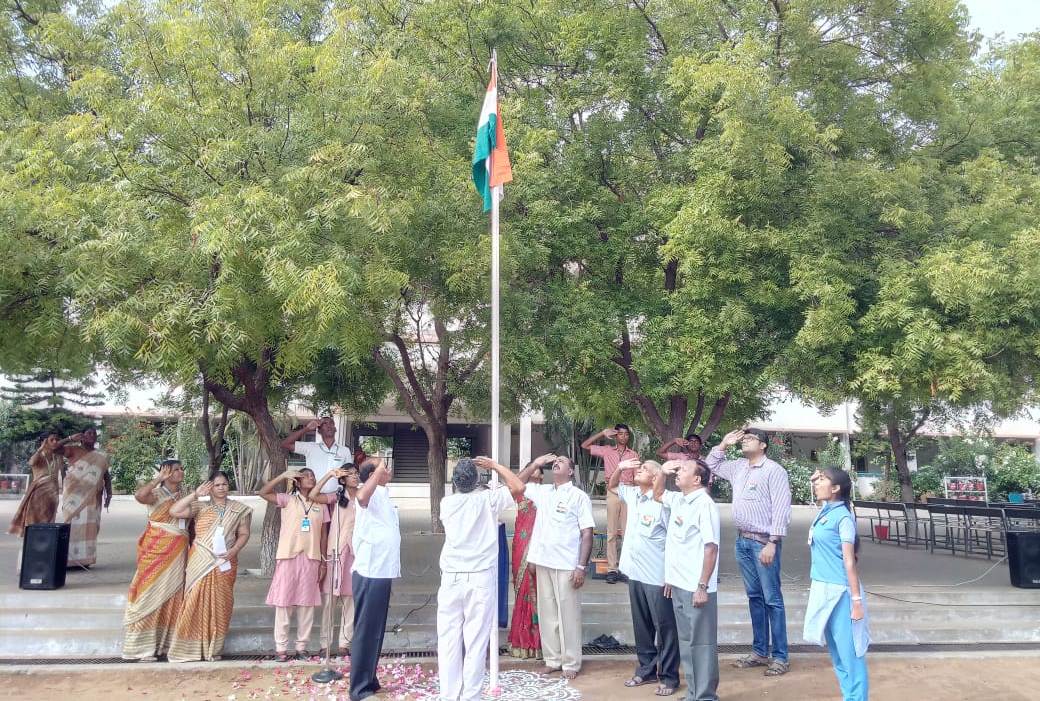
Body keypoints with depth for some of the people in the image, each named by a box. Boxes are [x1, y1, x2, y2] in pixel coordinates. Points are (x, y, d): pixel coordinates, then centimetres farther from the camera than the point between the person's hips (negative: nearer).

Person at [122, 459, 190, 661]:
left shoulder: (185, 496, 10)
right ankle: (144, 648, 5)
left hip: (178, 554, 6)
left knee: (174, 597, 8)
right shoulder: (156, 494, -7)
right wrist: (159, 478, -24)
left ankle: (167, 643, 17)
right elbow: (139, 495, -31)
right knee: (152, 595, -2)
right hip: (157, 552, -5)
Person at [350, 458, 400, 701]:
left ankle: (369, 681, 27)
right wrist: (379, 471, -32)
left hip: (381, 572, 10)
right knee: (365, 631, -3)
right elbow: (361, 496, -38)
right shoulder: (371, 494, -14)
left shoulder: (382, 493, 16)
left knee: (375, 631, 17)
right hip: (370, 574, -10)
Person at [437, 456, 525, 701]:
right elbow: (519, 487, -8)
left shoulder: (447, 503, 3)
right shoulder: (487, 499, -6)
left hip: (451, 578, 2)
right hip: (481, 579, -2)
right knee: (476, 642, 3)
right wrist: (495, 465, 1)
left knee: (448, 641, 8)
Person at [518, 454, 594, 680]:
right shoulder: (542, 491, 11)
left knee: (568, 614, 3)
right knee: (547, 612, 11)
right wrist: (536, 463, 10)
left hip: (567, 565, -5)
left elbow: (587, 534, -7)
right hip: (543, 561, 5)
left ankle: (571, 663, 13)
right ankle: (552, 659, 23)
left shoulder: (579, 496, -4)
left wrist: (581, 567, -13)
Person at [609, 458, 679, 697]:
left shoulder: (662, 502, -17)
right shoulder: (632, 494, 6)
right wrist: (620, 467, 4)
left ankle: (668, 677, 14)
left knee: (664, 627, 4)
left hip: (657, 576, -7)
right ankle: (646, 669, 30)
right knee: (641, 625, 17)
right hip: (635, 572, 8)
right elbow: (611, 486, 24)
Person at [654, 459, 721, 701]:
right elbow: (657, 494, 30)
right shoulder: (677, 500, 9)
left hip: (696, 588, -8)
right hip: (678, 585, 9)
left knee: (701, 643, 2)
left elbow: (711, 548, -19)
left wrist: (702, 587, -21)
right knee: (686, 642, 16)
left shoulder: (705, 505, -16)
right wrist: (662, 472, 12)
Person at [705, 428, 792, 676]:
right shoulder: (738, 467, 12)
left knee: (772, 599, -1)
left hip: (763, 542, -7)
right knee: (754, 597, 13)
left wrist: (772, 543, -20)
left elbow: (781, 509, -15)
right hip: (742, 540, 7)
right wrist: (723, 444, 13)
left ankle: (780, 657, 6)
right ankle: (759, 651, 21)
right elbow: (711, 465, 28)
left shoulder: (774, 471, -10)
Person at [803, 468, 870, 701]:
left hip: (839, 591, -9)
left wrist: (856, 599, -17)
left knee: (849, 651, -1)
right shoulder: (825, 511, 5)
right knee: (836, 650, 17)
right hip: (823, 589, 9)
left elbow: (849, 561, -17)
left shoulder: (843, 517, -15)